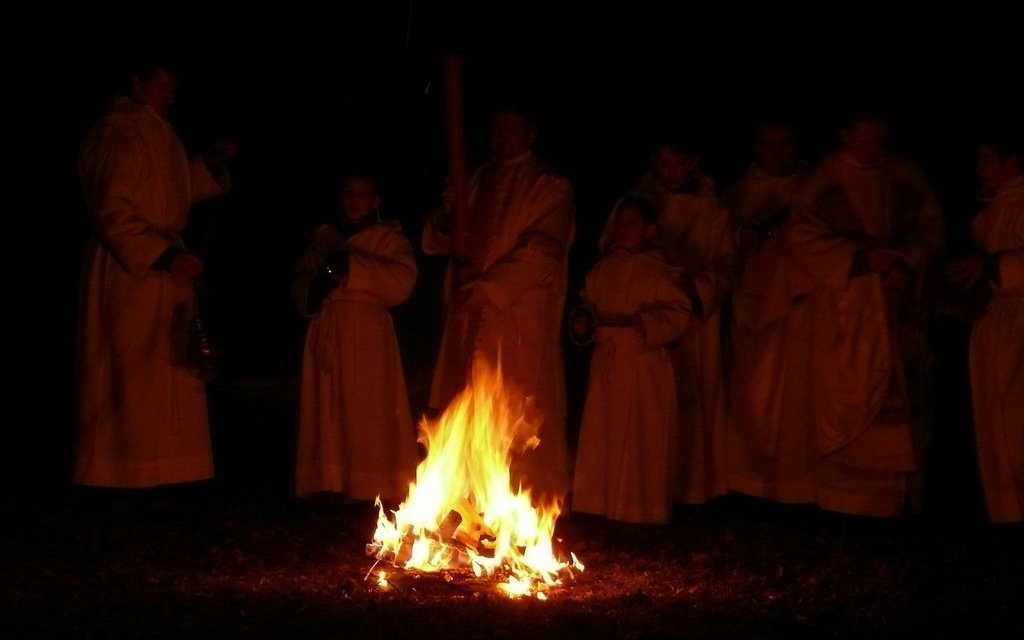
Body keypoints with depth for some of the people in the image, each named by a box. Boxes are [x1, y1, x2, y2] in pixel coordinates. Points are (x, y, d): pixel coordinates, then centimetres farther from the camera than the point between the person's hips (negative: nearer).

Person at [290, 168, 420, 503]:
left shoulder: (389, 238, 5)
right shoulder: (323, 237, 19)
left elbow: (402, 281, -11)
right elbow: (299, 283, 19)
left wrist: (353, 266, -16)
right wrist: (313, 291, -5)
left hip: (368, 337, -4)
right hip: (326, 335, 4)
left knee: (367, 412, -7)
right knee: (327, 410, 2)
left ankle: (373, 490, -4)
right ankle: (330, 485, 7)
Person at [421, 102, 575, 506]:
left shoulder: (549, 186, 2)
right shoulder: (475, 182, 20)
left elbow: (542, 253, -10)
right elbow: (432, 237, 17)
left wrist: (486, 289, -14)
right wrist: (447, 233, -7)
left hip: (521, 318, -5)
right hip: (470, 315, 5)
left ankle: (531, 499, -4)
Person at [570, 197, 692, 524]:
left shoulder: (660, 273, -5)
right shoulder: (602, 270, 11)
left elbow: (676, 315, -11)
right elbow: (587, 303, 19)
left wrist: (640, 323, -20)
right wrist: (583, 322, -2)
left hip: (646, 368, -5)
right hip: (606, 364, 5)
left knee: (643, 441, -1)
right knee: (600, 439, 8)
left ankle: (642, 510, 10)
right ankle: (598, 507, 18)